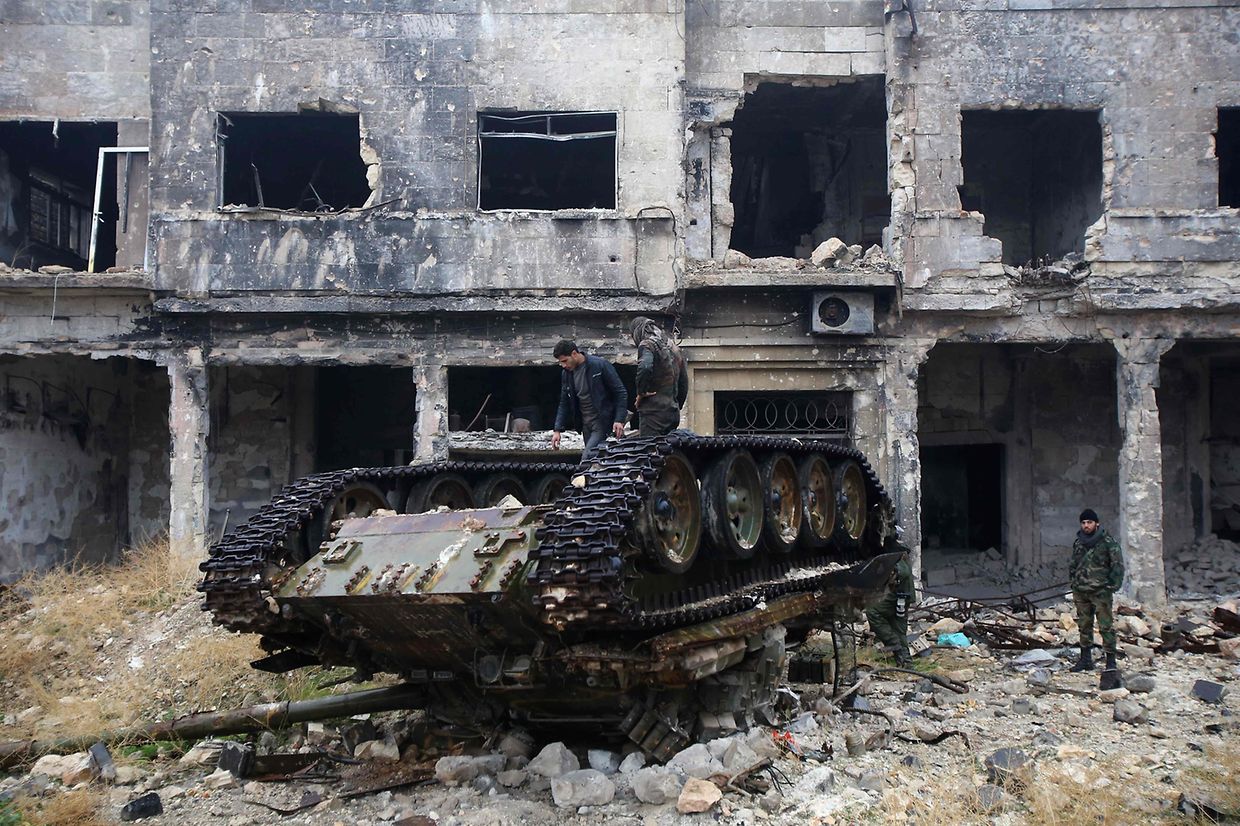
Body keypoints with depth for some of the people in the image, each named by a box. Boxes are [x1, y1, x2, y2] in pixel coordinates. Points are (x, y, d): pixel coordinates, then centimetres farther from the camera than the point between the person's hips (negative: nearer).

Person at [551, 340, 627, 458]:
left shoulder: (600, 365, -12)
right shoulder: (567, 374, 6)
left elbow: (620, 393, -10)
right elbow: (564, 403, 13)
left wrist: (619, 420, -18)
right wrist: (557, 430, 4)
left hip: (602, 422, -6)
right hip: (586, 425, 6)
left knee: (587, 458, -17)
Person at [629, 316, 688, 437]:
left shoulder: (647, 345, -6)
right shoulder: (673, 347, 20)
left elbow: (645, 368, -28)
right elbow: (684, 383, 23)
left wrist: (641, 392, -15)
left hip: (654, 412, -8)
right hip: (673, 413, 8)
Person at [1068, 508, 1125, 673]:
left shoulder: (1108, 542, -5)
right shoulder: (1078, 542, 13)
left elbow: (1118, 565, -7)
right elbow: (1073, 564, 24)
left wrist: (1113, 585, -13)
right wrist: (1072, 582, 14)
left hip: (1100, 592, -6)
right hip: (1080, 592, 6)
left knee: (1105, 626, -7)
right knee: (1084, 626, 12)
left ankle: (1111, 660, -3)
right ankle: (1086, 659, 20)